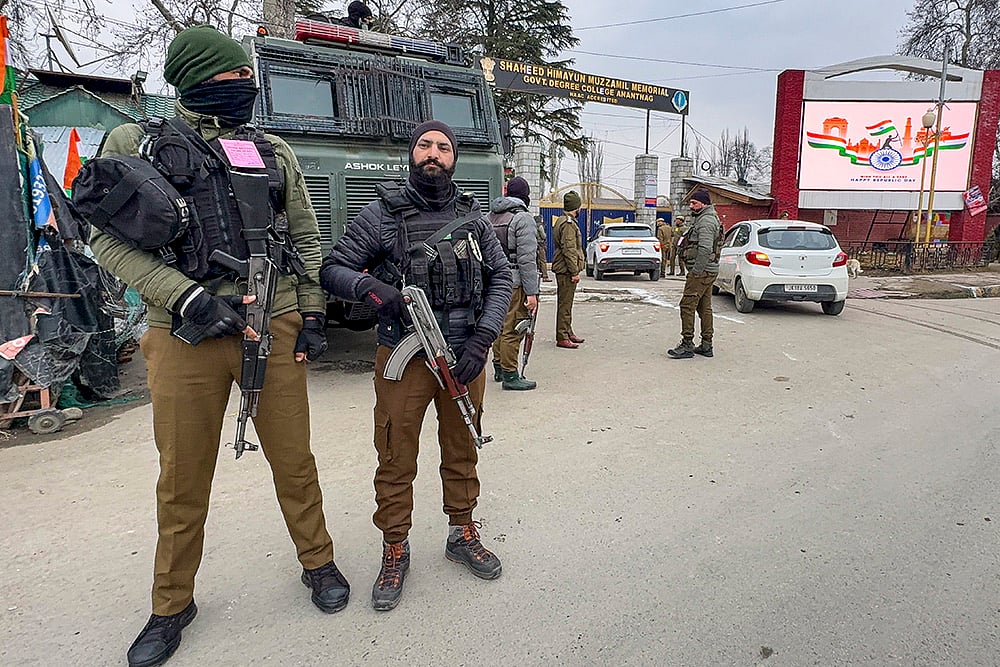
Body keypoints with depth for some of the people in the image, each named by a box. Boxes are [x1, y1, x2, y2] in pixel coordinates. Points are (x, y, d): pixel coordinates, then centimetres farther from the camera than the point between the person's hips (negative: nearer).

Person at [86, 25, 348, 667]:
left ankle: (318, 561, 33)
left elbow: (306, 237, 13)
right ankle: (173, 603, 31)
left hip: (275, 330, 2)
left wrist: (313, 314, 4)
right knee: (183, 479, 10)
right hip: (185, 338, -1)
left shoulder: (274, 151, 12)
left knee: (294, 460, 10)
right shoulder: (136, 143, 4)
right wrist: (190, 299, -16)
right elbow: (108, 237, -4)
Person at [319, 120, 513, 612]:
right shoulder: (382, 215, -1)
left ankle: (463, 534, 35)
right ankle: (395, 550, 23)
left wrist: (482, 337, -8)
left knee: (462, 451, 16)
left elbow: (501, 277, 6)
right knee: (396, 459, 4)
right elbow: (332, 269, 0)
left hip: (465, 355, 3)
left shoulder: (472, 217, 8)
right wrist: (368, 286, -22)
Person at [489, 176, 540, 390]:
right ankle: (509, 375, 3)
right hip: (514, 284, -8)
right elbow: (527, 259, -16)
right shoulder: (523, 218, -11)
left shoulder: (490, 216, 13)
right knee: (512, 330, -2)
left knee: (499, 326, 17)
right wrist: (532, 292, -16)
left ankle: (499, 368, 29)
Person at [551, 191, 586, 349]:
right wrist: (575, 272, -21)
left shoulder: (561, 221, 19)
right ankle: (562, 338, -4)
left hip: (564, 270, 11)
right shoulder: (568, 224, -15)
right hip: (566, 270, -11)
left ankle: (568, 333, 26)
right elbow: (569, 250, -21)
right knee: (565, 304, -7)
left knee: (566, 303, 16)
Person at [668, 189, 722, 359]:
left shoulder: (705, 221, -14)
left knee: (687, 305, -10)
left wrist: (696, 271, -23)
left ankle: (687, 345, -9)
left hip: (702, 272, -11)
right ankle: (706, 346, 17)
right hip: (709, 271, 11)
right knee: (704, 307, 12)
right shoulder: (702, 219, 21)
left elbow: (705, 248, -24)